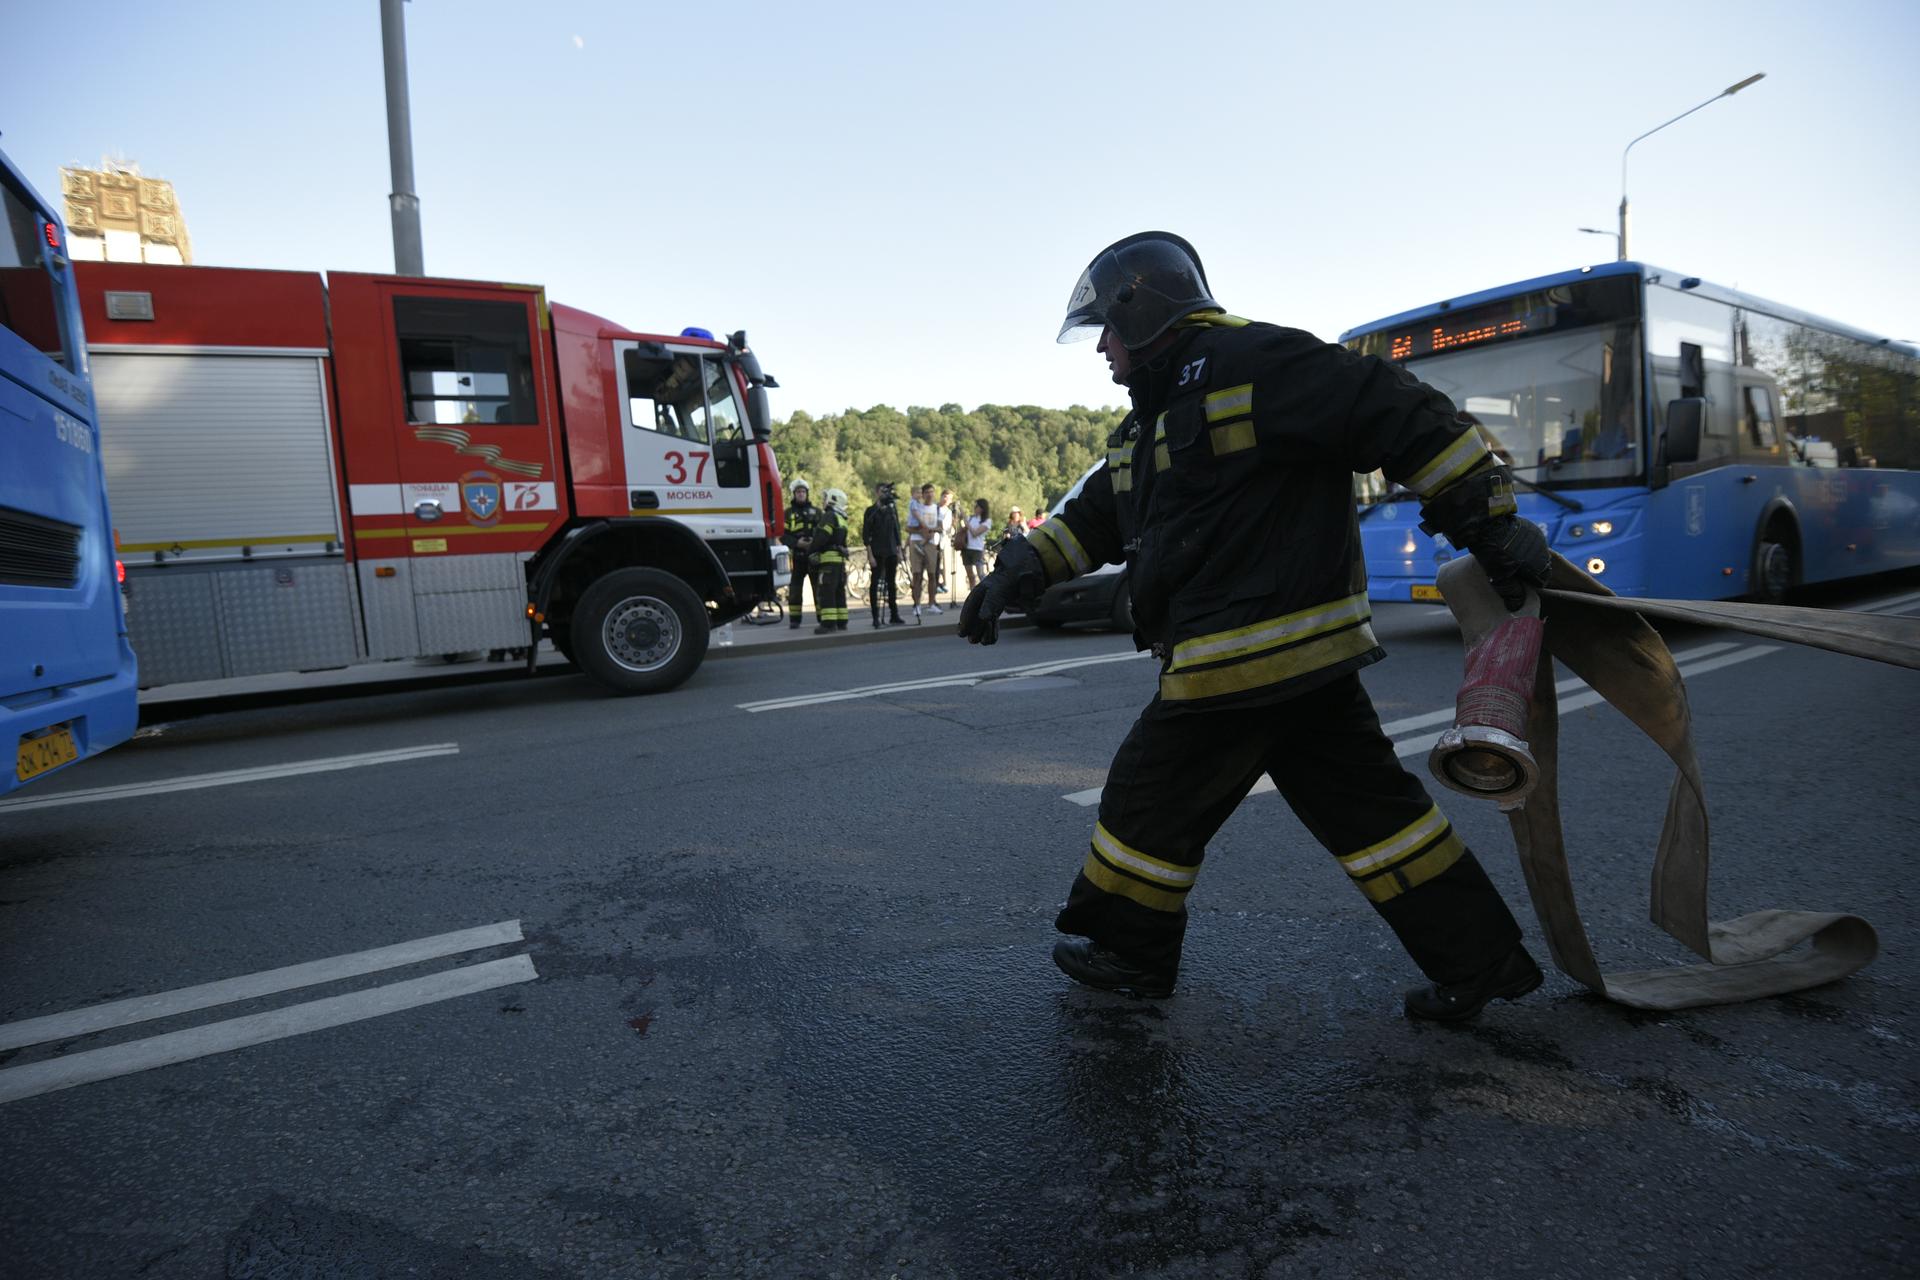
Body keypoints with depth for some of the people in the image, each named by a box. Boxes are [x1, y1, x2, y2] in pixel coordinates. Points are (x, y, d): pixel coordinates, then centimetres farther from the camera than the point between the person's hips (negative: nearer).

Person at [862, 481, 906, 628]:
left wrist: (898, 550, 9)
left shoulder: (892, 510, 11)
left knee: (892, 583, 8)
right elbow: (865, 534, -6)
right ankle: (876, 617, 0)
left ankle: (894, 615, 13)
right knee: (875, 583, -2)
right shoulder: (871, 511, -2)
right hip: (877, 553, -4)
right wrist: (870, 554, -13)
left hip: (891, 552, 4)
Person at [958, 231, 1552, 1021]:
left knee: (1153, 800, 6)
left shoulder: (1248, 363, -12)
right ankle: (1481, 961, 25)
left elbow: (1404, 418, -13)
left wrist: (1492, 523, -11)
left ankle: (1126, 950, 26)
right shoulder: (1155, 416, 20)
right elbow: (1094, 518, 24)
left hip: (1243, 654, -10)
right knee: (1367, 807, 14)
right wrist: (1016, 574, 12)